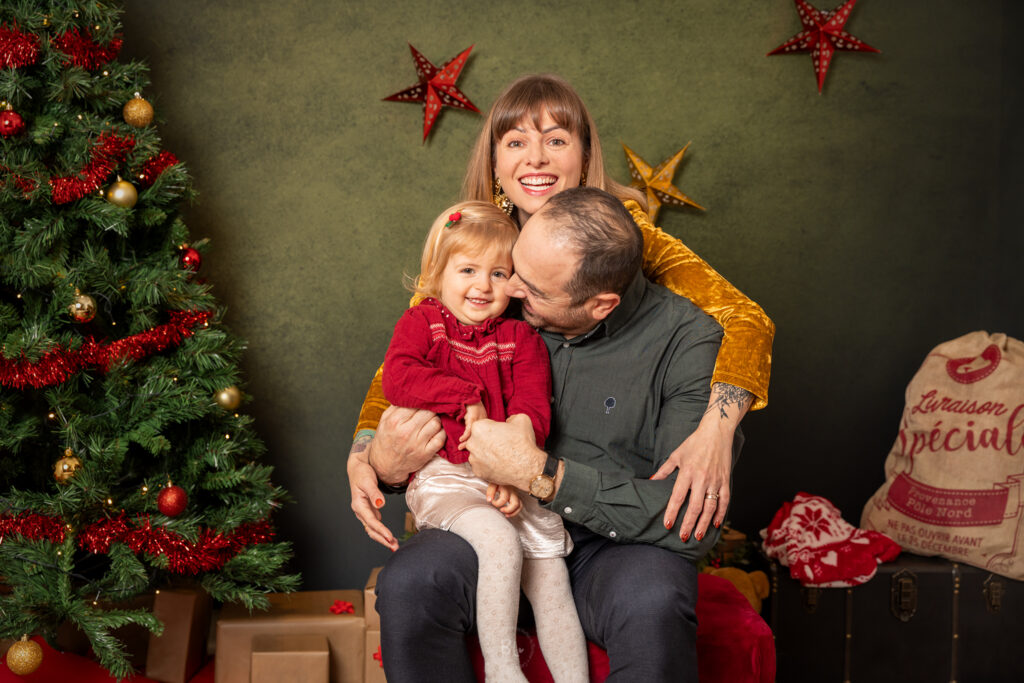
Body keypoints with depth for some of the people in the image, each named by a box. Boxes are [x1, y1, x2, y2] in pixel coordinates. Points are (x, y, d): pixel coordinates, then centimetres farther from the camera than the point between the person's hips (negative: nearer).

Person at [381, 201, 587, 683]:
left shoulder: (521, 338, 10)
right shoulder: (420, 323, 7)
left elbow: (533, 411, -1)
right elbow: (397, 379, -12)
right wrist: (467, 398, -12)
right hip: (444, 476, -3)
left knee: (551, 578, -6)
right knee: (500, 540, -28)